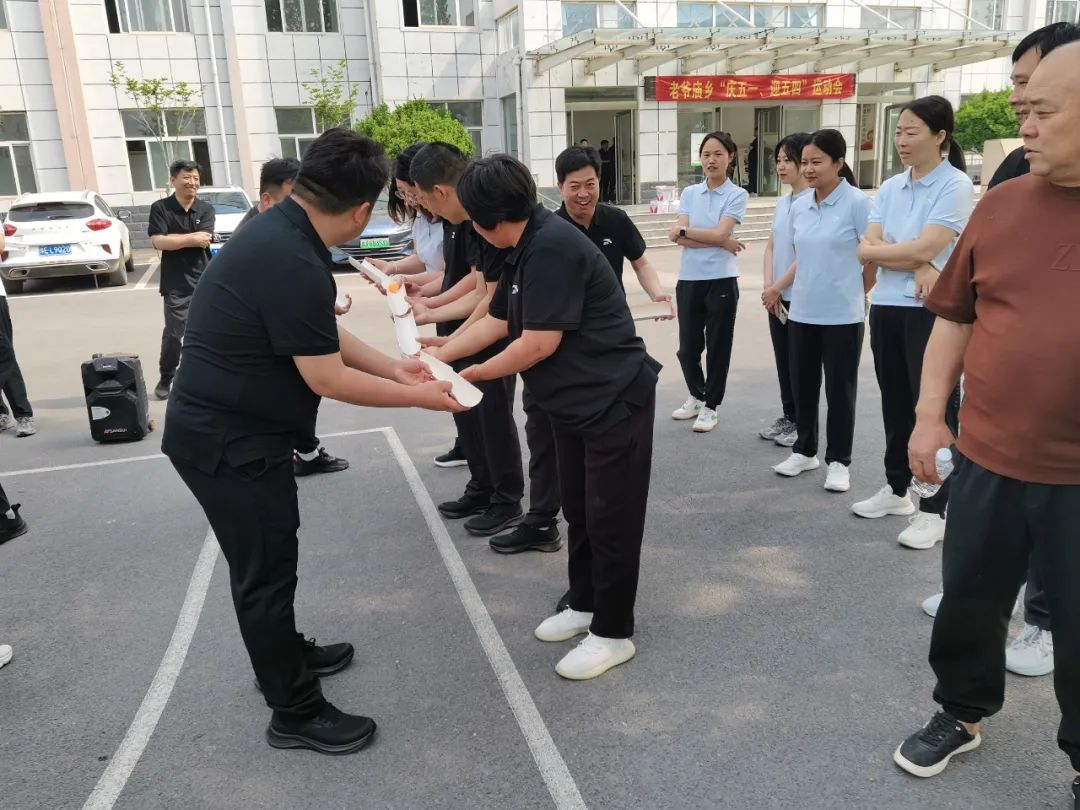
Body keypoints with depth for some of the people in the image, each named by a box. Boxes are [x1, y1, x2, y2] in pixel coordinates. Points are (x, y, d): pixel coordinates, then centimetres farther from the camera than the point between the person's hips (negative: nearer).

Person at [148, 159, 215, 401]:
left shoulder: (206, 209, 4)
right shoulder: (160, 208, 1)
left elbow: (203, 241, -10)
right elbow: (158, 242, -11)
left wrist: (174, 238, -8)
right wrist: (190, 239, -11)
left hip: (205, 281, 2)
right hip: (176, 285, -2)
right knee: (173, 333, -4)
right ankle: (166, 378, 14)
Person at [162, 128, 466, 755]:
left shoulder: (283, 231, 3)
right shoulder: (292, 262, -29)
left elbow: (325, 334, 11)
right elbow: (328, 379, -23)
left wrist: (393, 367, 10)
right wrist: (419, 396, -12)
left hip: (232, 428, 10)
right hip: (229, 442, -10)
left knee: (270, 561, 24)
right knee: (267, 571, 4)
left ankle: (286, 656, 45)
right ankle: (296, 713, 22)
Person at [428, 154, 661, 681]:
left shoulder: (552, 246, -22)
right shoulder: (526, 250, 9)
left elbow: (540, 344, -23)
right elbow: (496, 322, 14)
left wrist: (476, 374, -9)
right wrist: (436, 356, 10)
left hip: (615, 400, -10)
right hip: (576, 401, 10)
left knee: (609, 518, 2)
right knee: (579, 511, 19)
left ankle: (613, 634, 16)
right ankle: (584, 605, 36)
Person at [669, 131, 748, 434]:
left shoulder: (737, 195, -1)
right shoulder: (689, 193, 6)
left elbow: (719, 232, -14)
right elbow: (678, 236, -6)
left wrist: (685, 230, -5)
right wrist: (721, 242, -12)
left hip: (721, 280, -3)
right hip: (689, 279, 3)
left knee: (717, 346, 6)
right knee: (687, 346, 9)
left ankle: (710, 406, 20)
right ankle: (697, 396, 32)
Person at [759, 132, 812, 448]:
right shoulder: (782, 203, 11)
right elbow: (770, 247, 10)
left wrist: (777, 287, -12)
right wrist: (767, 285, -5)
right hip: (777, 297, 7)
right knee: (783, 361, 14)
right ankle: (788, 416, 27)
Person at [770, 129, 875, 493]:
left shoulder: (857, 203, -11)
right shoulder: (798, 207, 7)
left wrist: (854, 293, 4)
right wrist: (776, 287, 7)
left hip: (842, 316, -5)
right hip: (801, 313, 6)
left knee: (839, 390, 5)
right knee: (803, 386, 14)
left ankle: (838, 461, 18)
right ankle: (805, 450, 30)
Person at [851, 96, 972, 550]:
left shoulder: (955, 186, -8)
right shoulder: (889, 188, 9)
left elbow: (924, 248, -18)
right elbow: (865, 248, -2)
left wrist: (879, 251, -4)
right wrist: (915, 267, -16)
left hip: (933, 312, -6)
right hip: (886, 308, 6)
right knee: (896, 404, 15)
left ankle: (934, 510, 9)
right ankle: (896, 488, 29)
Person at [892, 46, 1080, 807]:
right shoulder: (1002, 203, 2)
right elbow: (955, 314, 8)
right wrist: (930, 413, 3)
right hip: (989, 458, 3)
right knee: (968, 601, 17)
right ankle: (962, 714, 41)